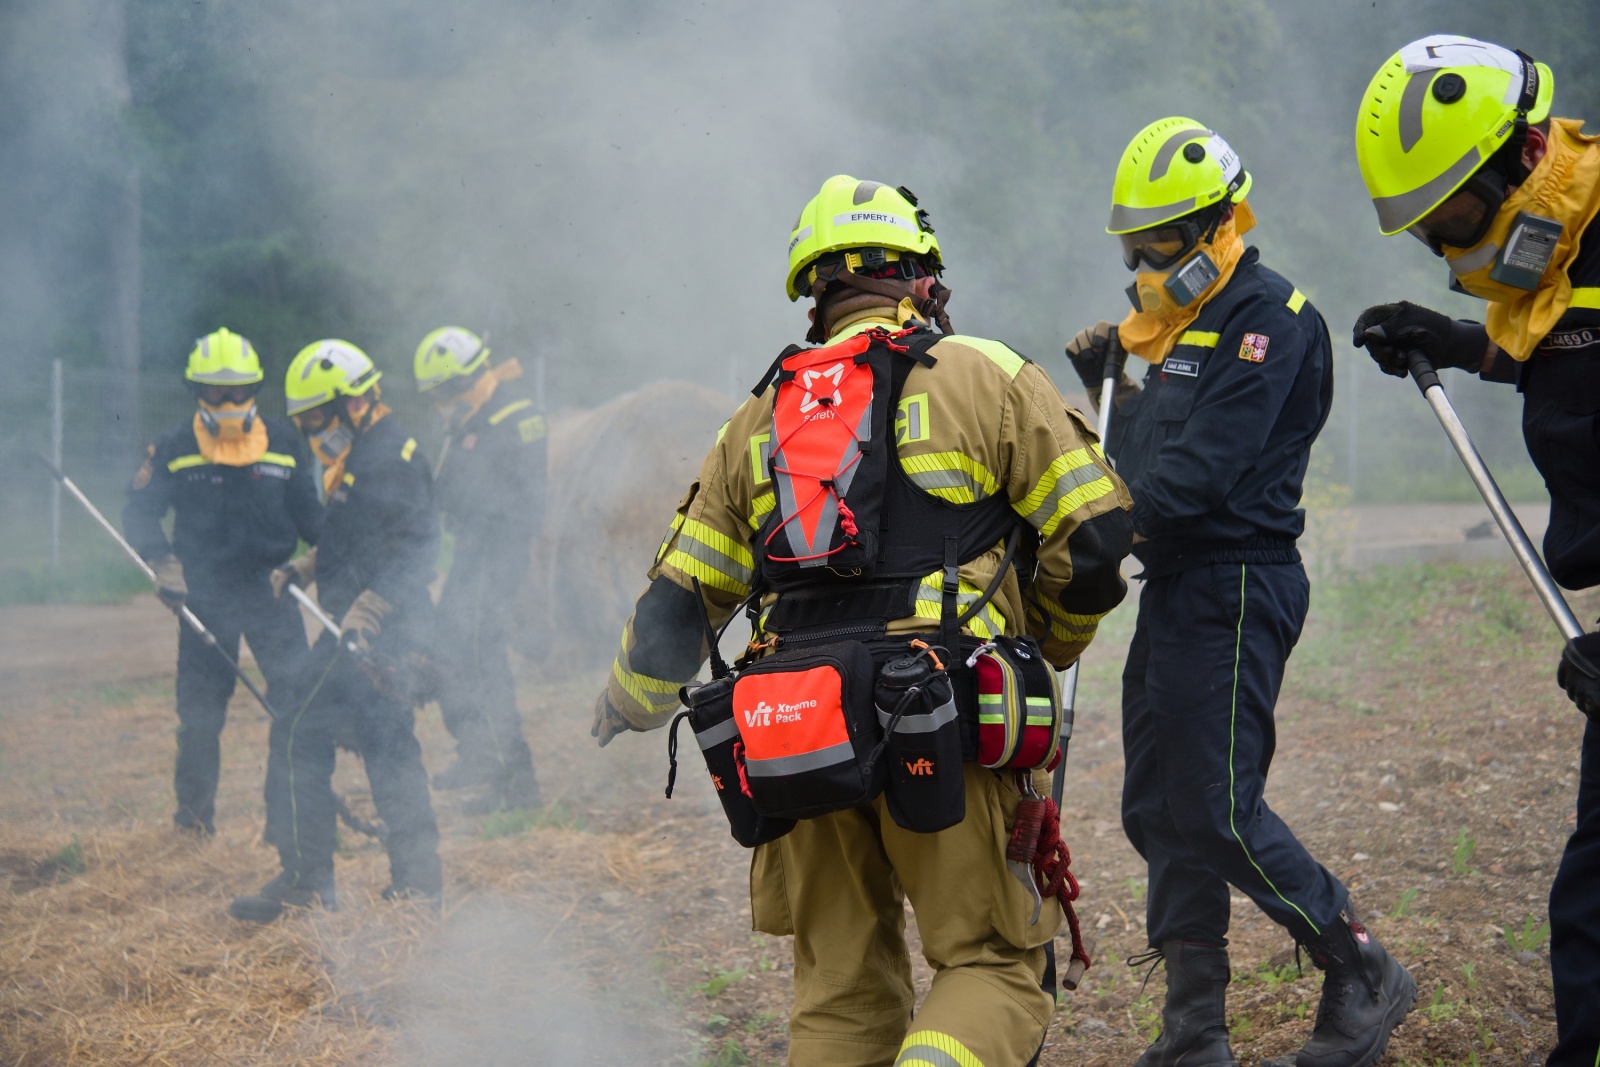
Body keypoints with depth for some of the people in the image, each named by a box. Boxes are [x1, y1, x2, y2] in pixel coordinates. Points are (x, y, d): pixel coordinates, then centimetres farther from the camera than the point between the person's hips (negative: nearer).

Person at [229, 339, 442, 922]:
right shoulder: (367, 452, 17)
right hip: (382, 631, 11)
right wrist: (300, 569, 14)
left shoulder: (386, 458, -15)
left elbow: (412, 552, -22)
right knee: (388, 747, 14)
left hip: (367, 633, -11)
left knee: (299, 737, -6)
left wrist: (361, 614, -27)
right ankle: (417, 876, 20)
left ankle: (305, 880, -1)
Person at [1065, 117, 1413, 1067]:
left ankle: (1367, 978, 6)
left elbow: (1201, 472, -21)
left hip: (1235, 588, -10)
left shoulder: (1269, 320, -12)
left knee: (1219, 813, -9)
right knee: (1160, 812, 9)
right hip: (1176, 589, 10)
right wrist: (1111, 387, 9)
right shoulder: (1182, 328, 18)